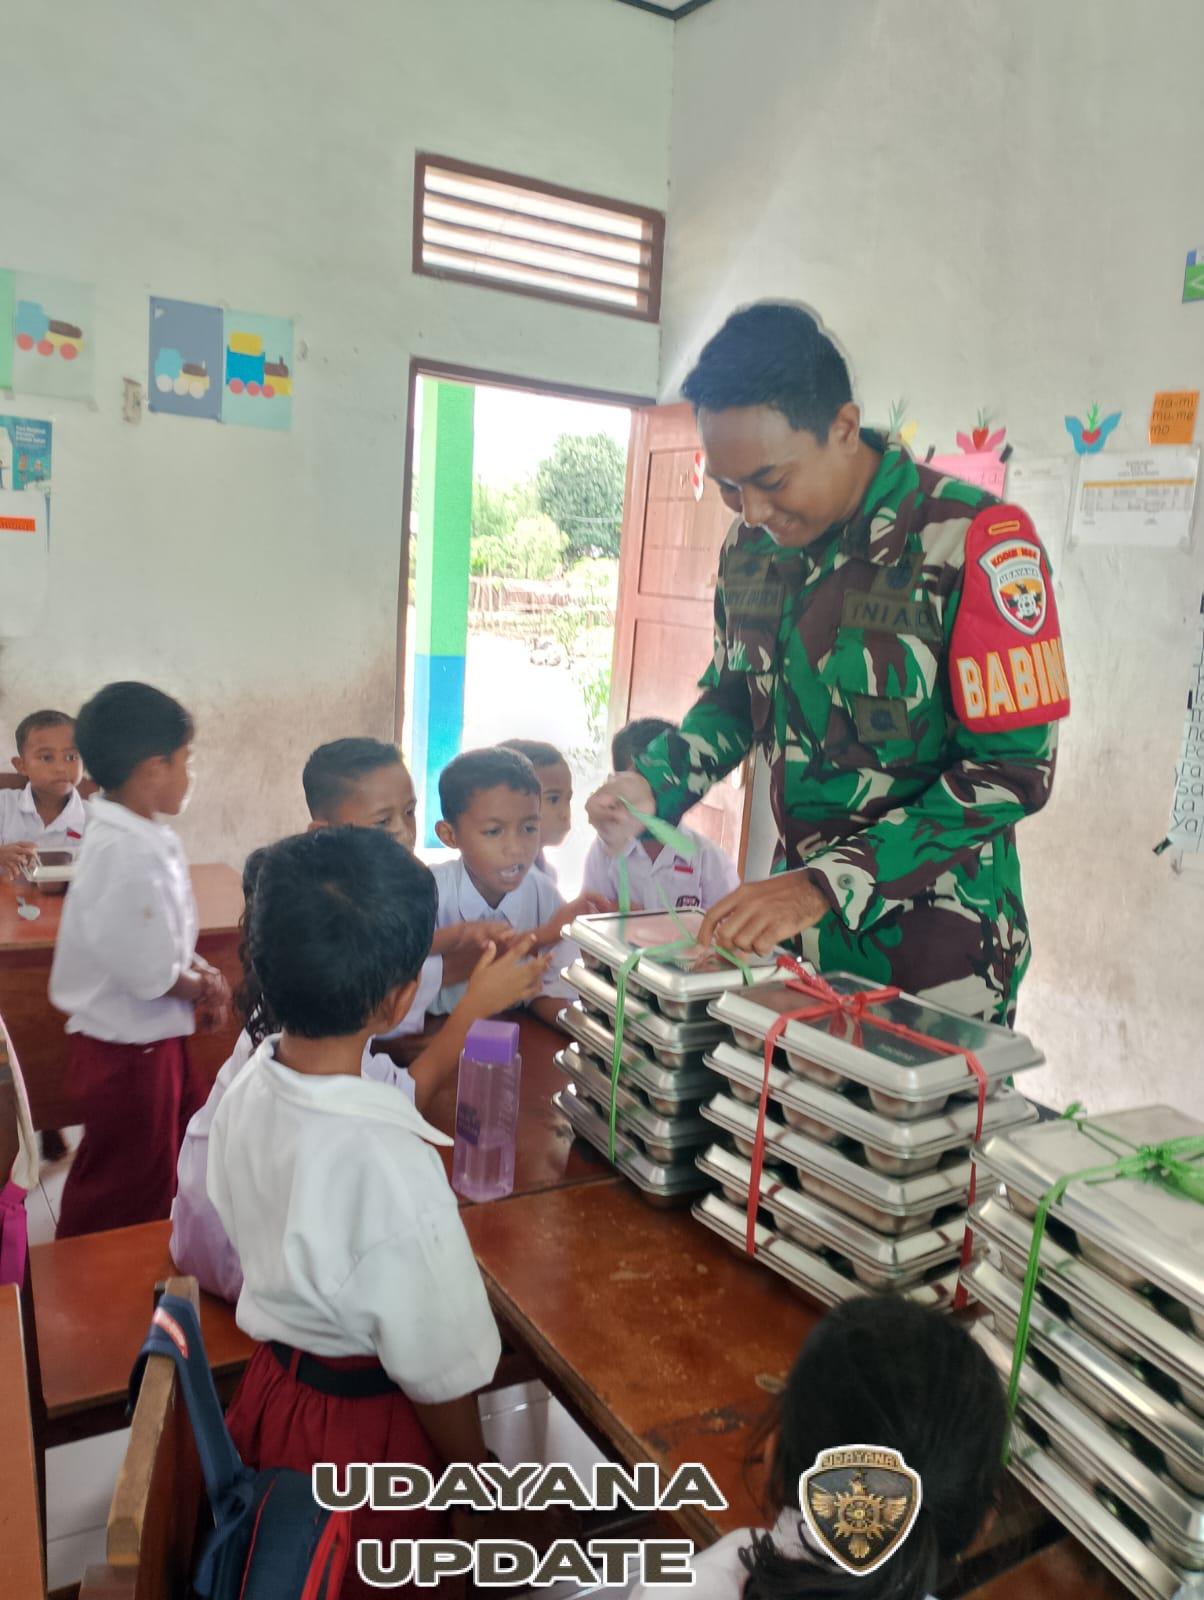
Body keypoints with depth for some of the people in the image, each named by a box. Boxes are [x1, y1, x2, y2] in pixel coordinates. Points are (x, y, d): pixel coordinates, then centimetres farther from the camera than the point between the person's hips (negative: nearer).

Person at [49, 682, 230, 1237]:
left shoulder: (143, 837, 2)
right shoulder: (129, 855, -29)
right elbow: (151, 973, -27)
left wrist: (200, 974, -4)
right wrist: (205, 986, -8)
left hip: (153, 1039, 10)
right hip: (128, 1050, -10)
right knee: (121, 1201, 11)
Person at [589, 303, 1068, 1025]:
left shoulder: (977, 539, -17)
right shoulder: (753, 543, 2)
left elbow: (1015, 766, -20)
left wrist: (830, 884, -27)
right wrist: (654, 784, -5)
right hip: (798, 923, 5)